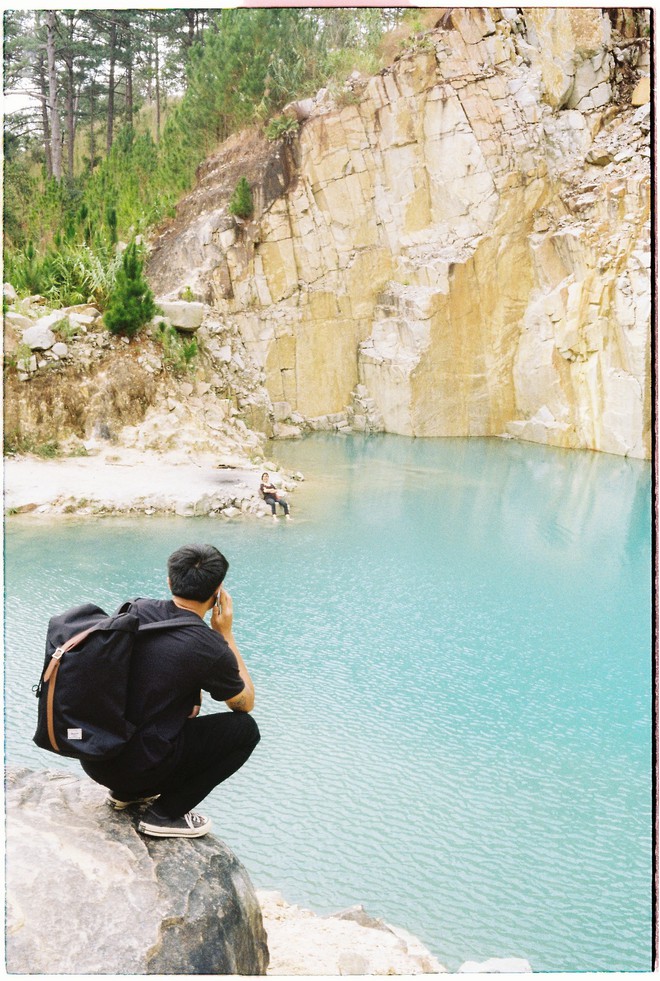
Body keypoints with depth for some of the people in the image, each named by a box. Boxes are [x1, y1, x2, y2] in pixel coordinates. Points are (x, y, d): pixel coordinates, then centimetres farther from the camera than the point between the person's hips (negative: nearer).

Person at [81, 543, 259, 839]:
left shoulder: (135, 610, 0)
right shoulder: (210, 649, -17)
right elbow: (245, 702, 4)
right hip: (136, 766, -7)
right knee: (245, 729, 4)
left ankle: (126, 792, 22)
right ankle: (166, 814, 3)